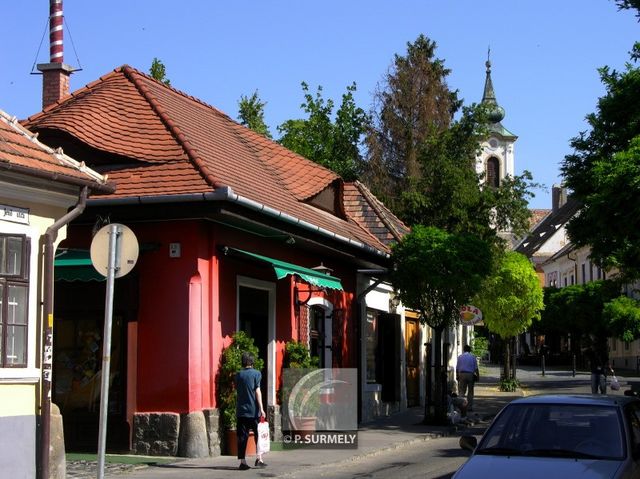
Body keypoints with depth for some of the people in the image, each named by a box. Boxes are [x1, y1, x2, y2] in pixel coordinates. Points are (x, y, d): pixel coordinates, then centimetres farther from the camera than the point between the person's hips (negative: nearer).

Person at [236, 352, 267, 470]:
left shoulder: (238, 375, 7)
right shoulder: (256, 374, -3)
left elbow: (237, 390, 14)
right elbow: (257, 391, -9)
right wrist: (261, 408, -10)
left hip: (241, 410, 3)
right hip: (254, 410, -3)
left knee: (242, 437, 3)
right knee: (258, 434, 8)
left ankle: (242, 462, 1)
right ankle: (259, 458, -1)